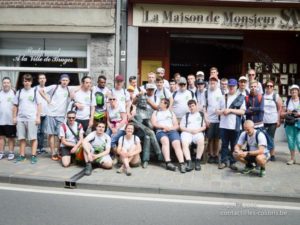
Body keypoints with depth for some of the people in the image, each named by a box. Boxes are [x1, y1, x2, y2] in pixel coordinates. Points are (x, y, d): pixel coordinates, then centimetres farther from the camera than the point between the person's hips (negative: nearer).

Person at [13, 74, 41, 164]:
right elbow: (15, 106, 13)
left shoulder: (35, 91, 4)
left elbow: (38, 105, 1)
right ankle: (22, 155, 16)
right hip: (20, 119, 3)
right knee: (21, 138, 8)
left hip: (32, 118, -3)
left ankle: (33, 156, 3)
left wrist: (38, 117, -6)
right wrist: (14, 117, 7)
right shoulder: (19, 92, 11)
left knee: (33, 138, -1)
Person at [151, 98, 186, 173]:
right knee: (165, 140, -36)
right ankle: (168, 163, -43)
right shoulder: (156, 112, 25)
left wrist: (170, 128, -6)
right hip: (160, 131, -1)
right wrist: (164, 126, -6)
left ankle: (182, 164, -41)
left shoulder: (171, 113, 26)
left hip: (172, 131, 1)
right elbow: (154, 124, 8)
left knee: (177, 144, -28)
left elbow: (176, 125, 15)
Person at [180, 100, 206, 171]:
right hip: (187, 132, 1)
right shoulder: (186, 115, 25)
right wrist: (189, 130, -3)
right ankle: (189, 163, -39)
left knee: (201, 141, -36)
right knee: (184, 143, -34)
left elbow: (204, 126, 13)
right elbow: (181, 127, 15)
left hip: (198, 132, -1)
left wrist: (198, 130, -7)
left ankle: (197, 162, -27)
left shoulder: (201, 115, 21)